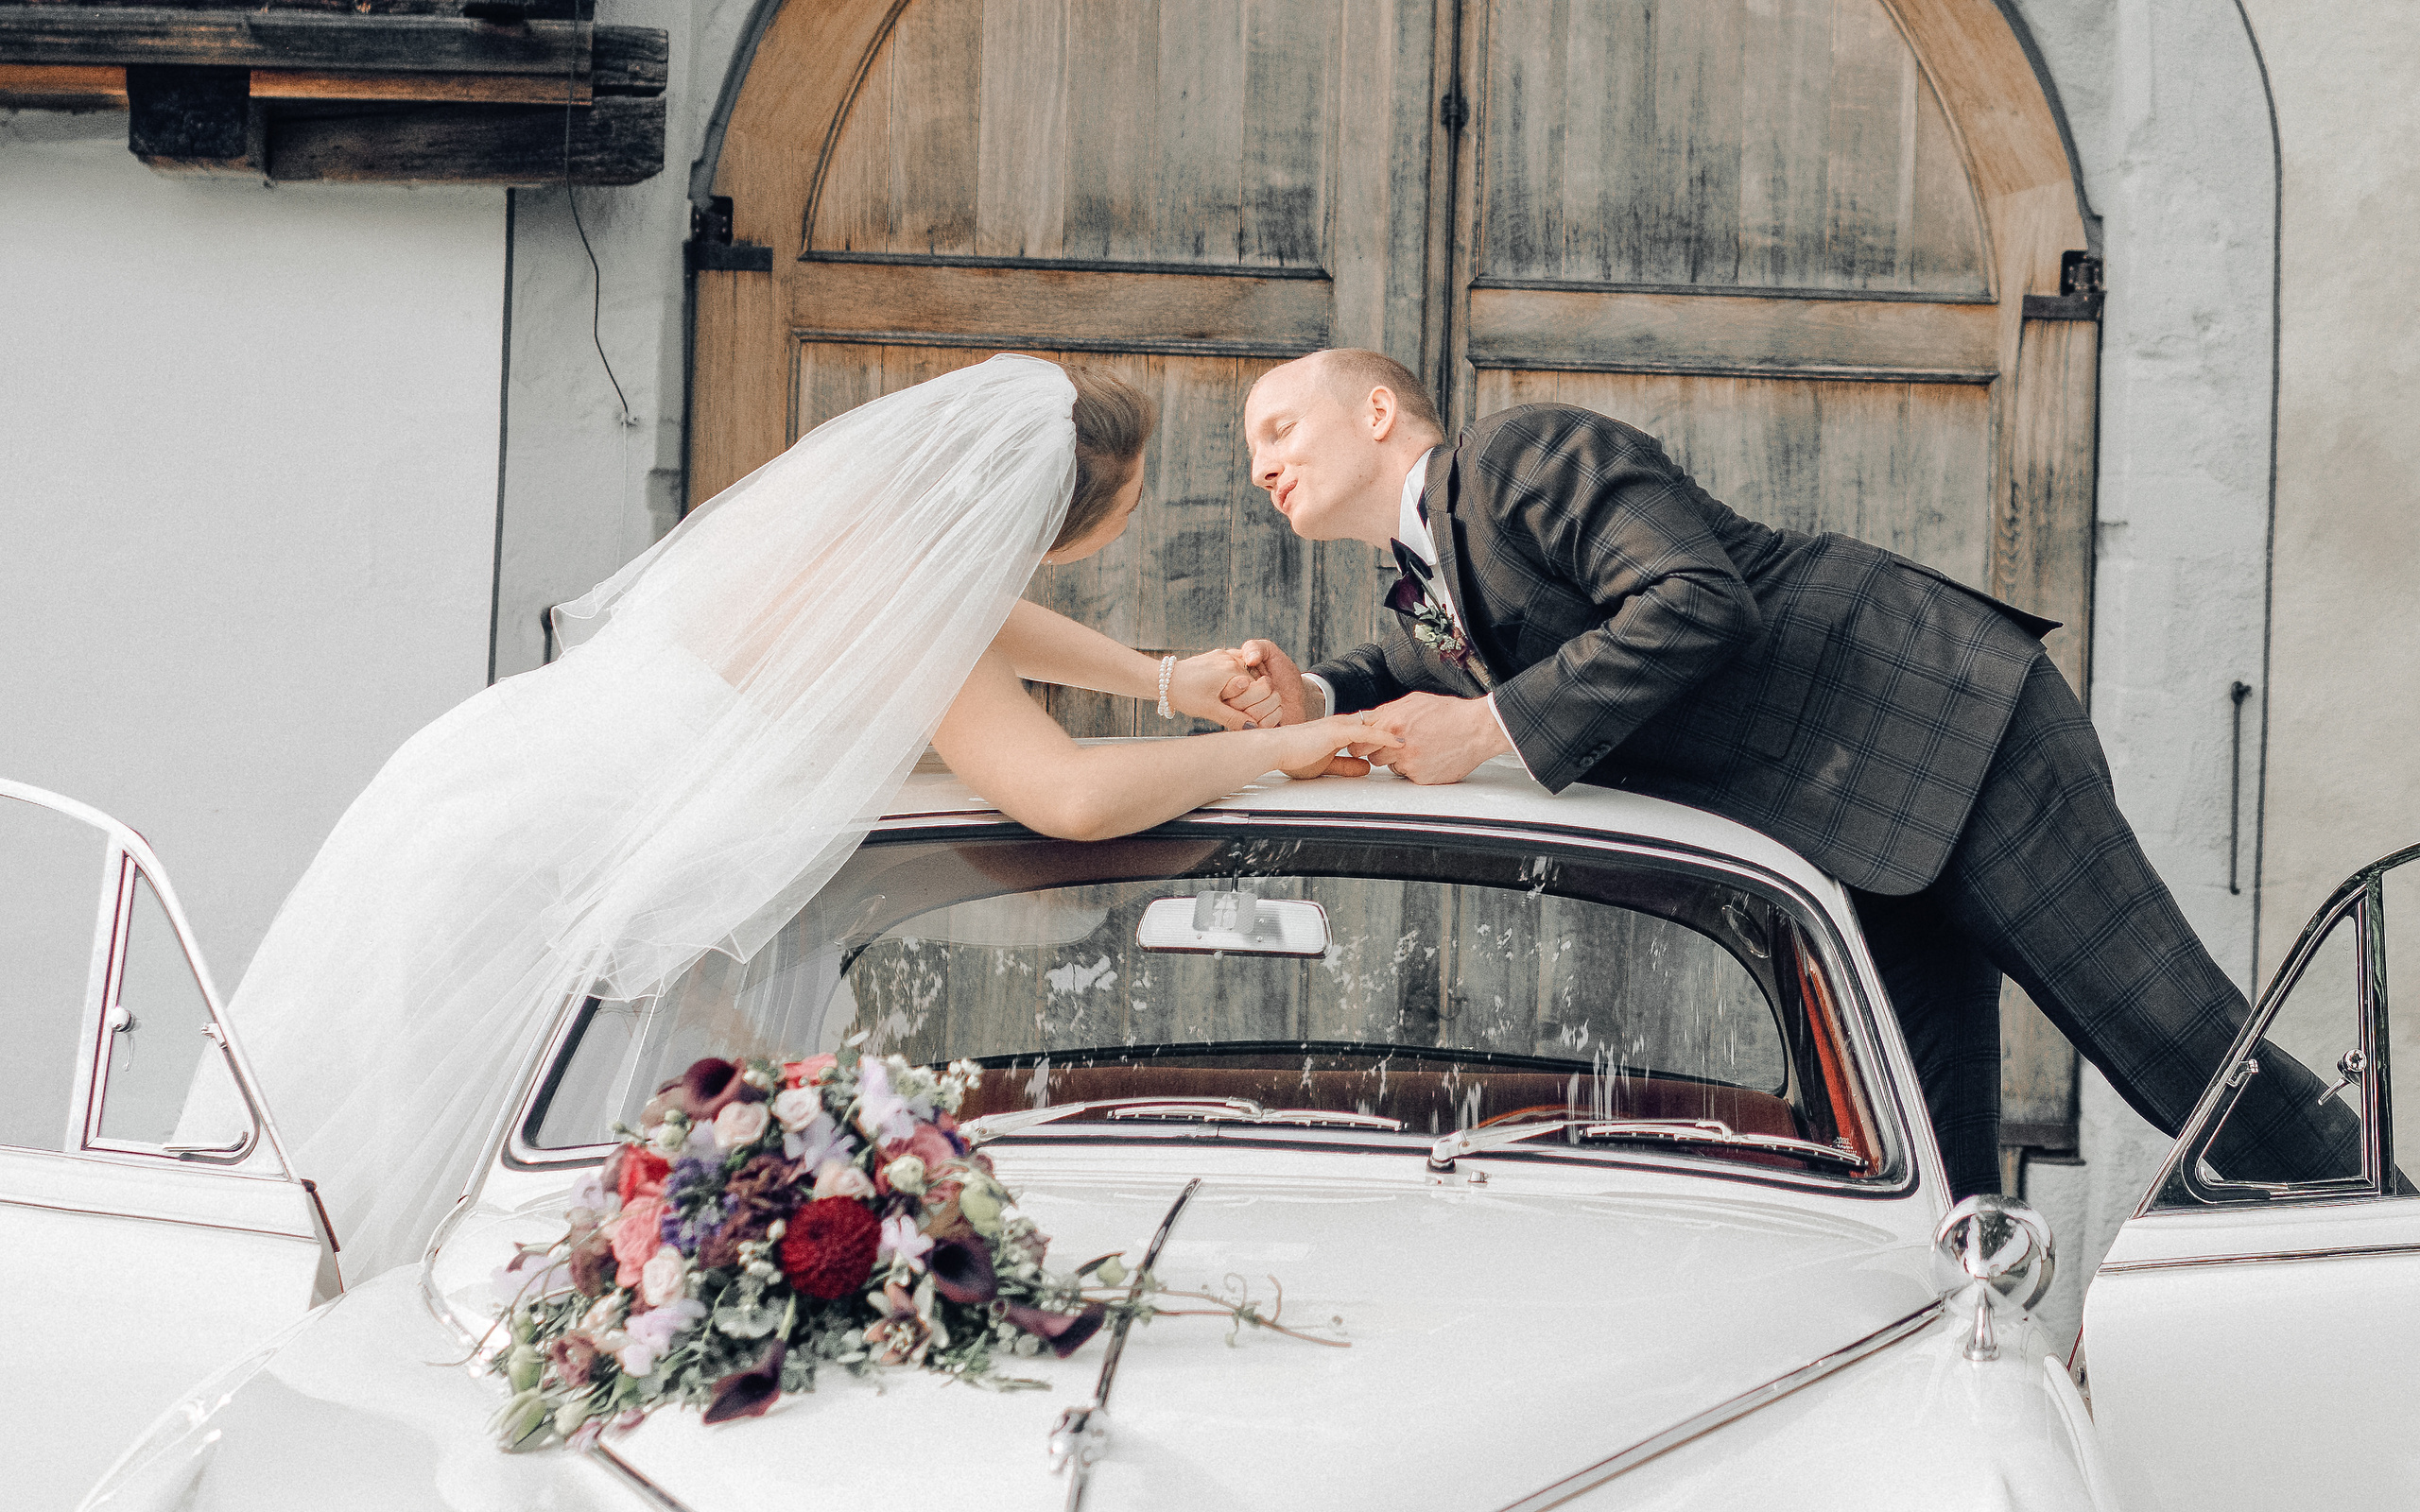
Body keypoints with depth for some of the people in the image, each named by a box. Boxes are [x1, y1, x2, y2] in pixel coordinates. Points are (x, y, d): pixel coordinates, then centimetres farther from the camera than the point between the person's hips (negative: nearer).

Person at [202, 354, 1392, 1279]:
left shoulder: (846, 490, 0)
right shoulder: (891, 607, -25)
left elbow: (970, 612, 22)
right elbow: (1075, 798, -36)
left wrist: (1163, 679, 14)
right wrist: (1268, 749, -21)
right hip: (503, 881, -9)